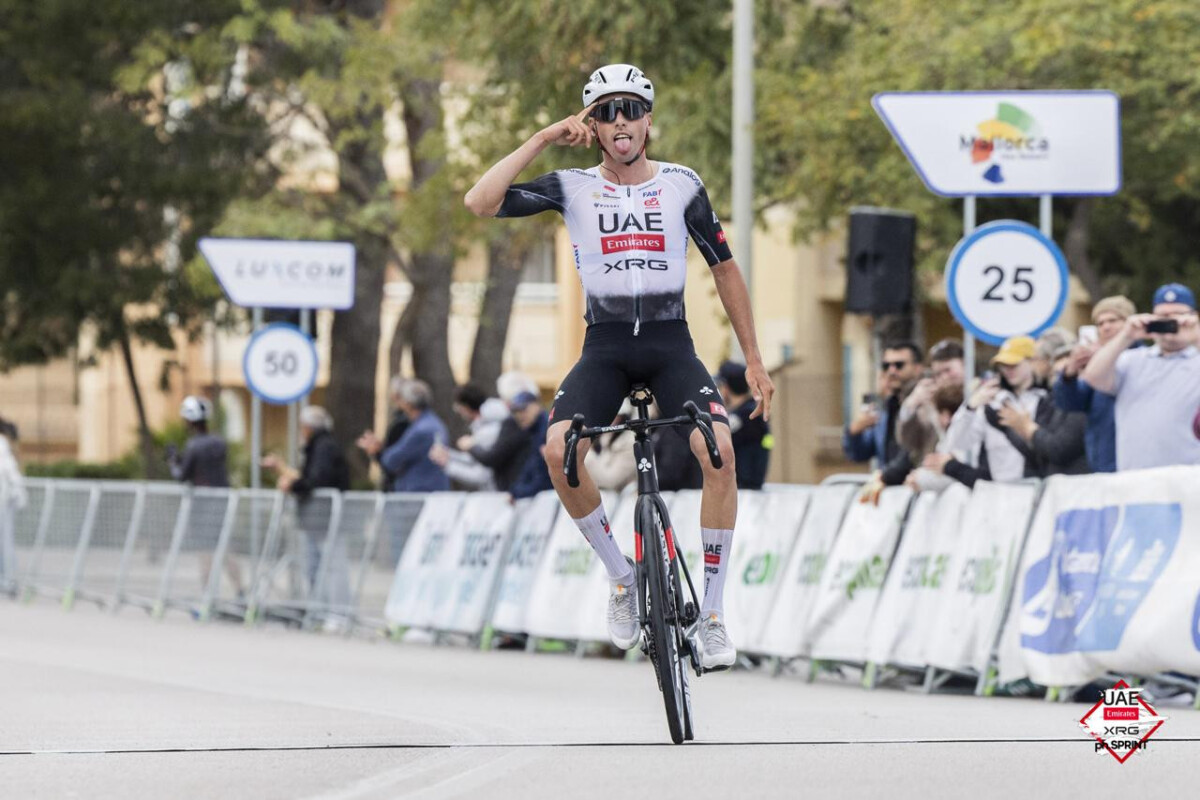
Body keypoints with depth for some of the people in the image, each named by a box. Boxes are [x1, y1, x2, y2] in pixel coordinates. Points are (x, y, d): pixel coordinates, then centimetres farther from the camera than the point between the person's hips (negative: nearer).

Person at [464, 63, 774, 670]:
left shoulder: (682, 185, 3)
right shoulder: (573, 188, 2)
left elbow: (725, 271, 11)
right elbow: (480, 202, -10)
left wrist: (754, 362, 9)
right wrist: (543, 139, -10)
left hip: (670, 343, 0)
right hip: (604, 346, 0)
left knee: (719, 450, -26)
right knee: (559, 450, -27)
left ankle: (712, 612, -15)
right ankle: (622, 577, -5)